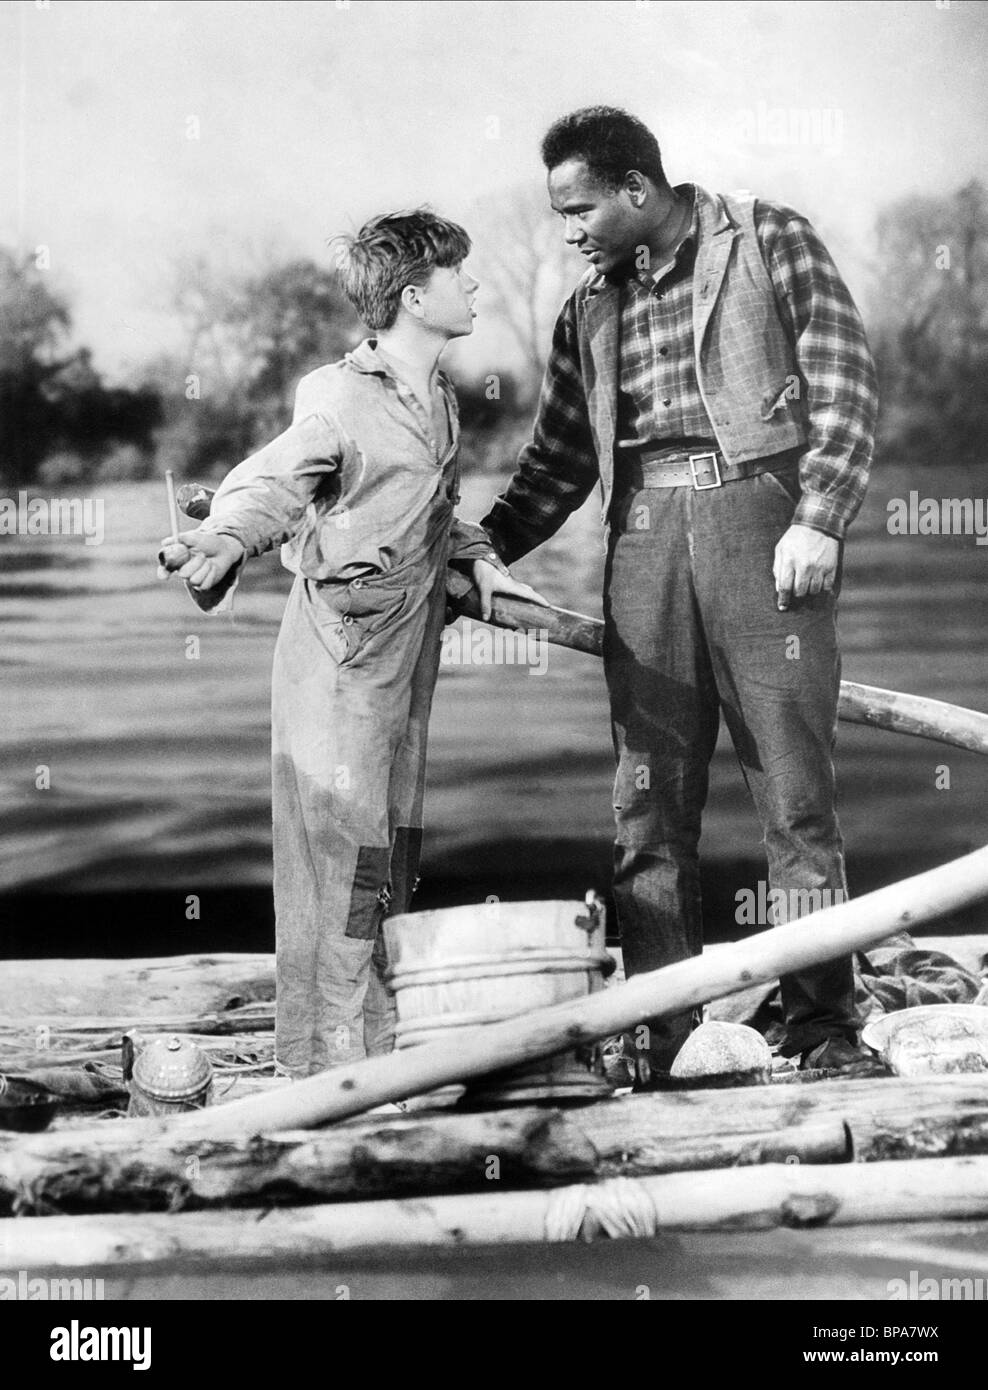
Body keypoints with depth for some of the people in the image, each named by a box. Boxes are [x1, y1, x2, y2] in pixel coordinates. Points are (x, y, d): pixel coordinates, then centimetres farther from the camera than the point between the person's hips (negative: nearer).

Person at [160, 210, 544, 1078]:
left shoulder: (441, 400, 12)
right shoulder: (341, 400, -14)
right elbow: (265, 486, -21)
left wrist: (476, 557, 11)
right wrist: (225, 542, -38)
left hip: (410, 643, 9)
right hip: (342, 643, -8)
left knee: (395, 839, 13)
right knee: (342, 838, -6)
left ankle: (380, 1042, 23)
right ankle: (328, 1056, 1)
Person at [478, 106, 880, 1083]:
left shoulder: (768, 242, 5)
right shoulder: (590, 311, 19)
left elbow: (844, 386, -1)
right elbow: (557, 460, 23)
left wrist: (816, 520, -11)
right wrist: (483, 548, 10)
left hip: (760, 506, -4)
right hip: (645, 535, 4)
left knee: (794, 789, -3)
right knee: (648, 796, 0)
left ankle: (820, 1019, 3)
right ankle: (652, 1030, 4)